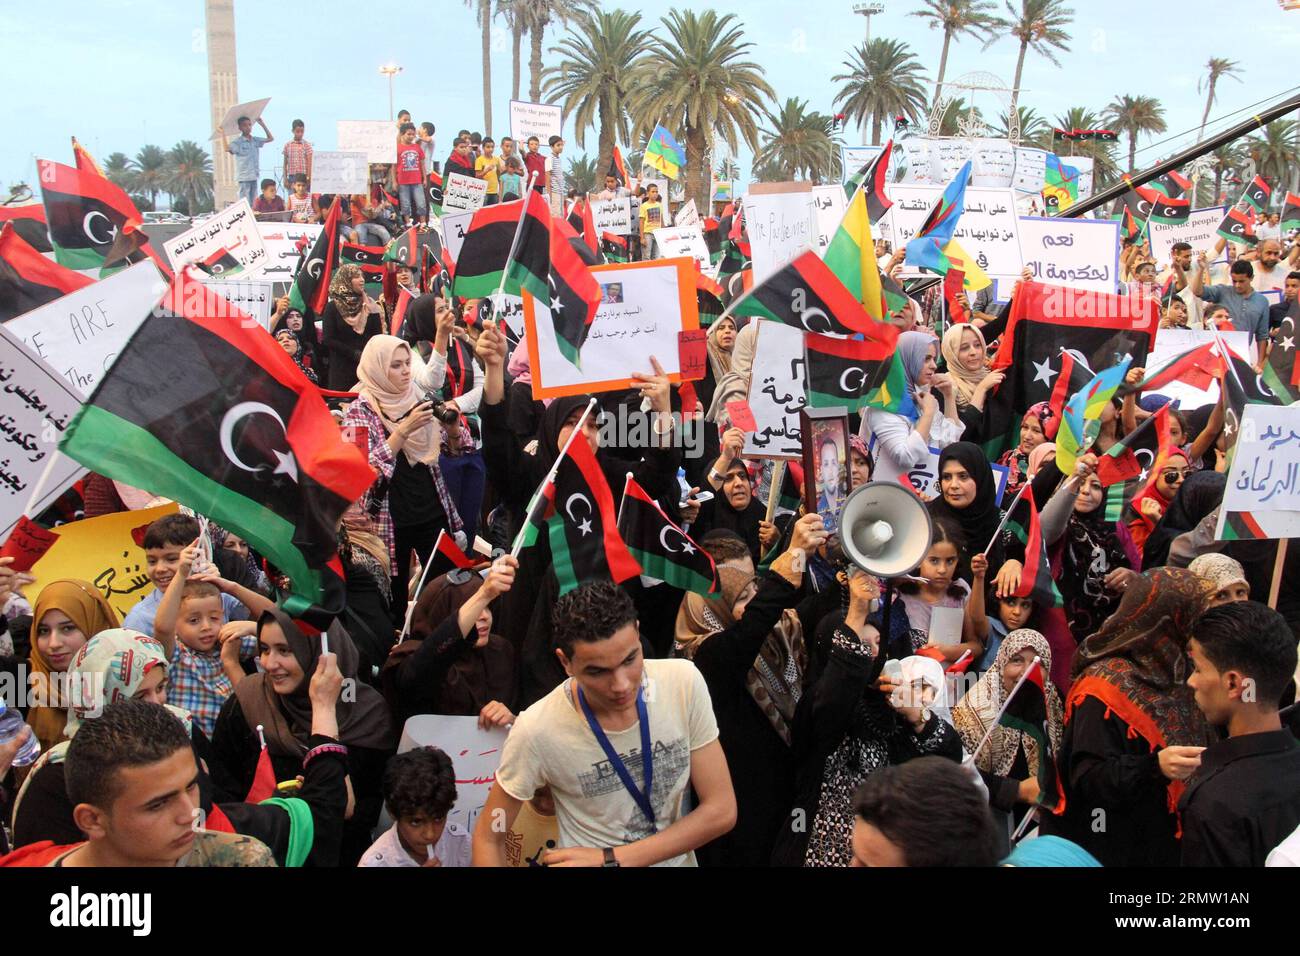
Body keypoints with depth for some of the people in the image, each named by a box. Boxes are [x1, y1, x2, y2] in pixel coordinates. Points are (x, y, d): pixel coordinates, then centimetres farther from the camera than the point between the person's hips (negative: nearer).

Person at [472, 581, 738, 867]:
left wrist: (611, 859, -16)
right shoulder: (536, 731, -20)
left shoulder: (684, 682, -15)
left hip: (679, 858, 2)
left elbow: (722, 811, -10)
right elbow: (488, 837, -6)